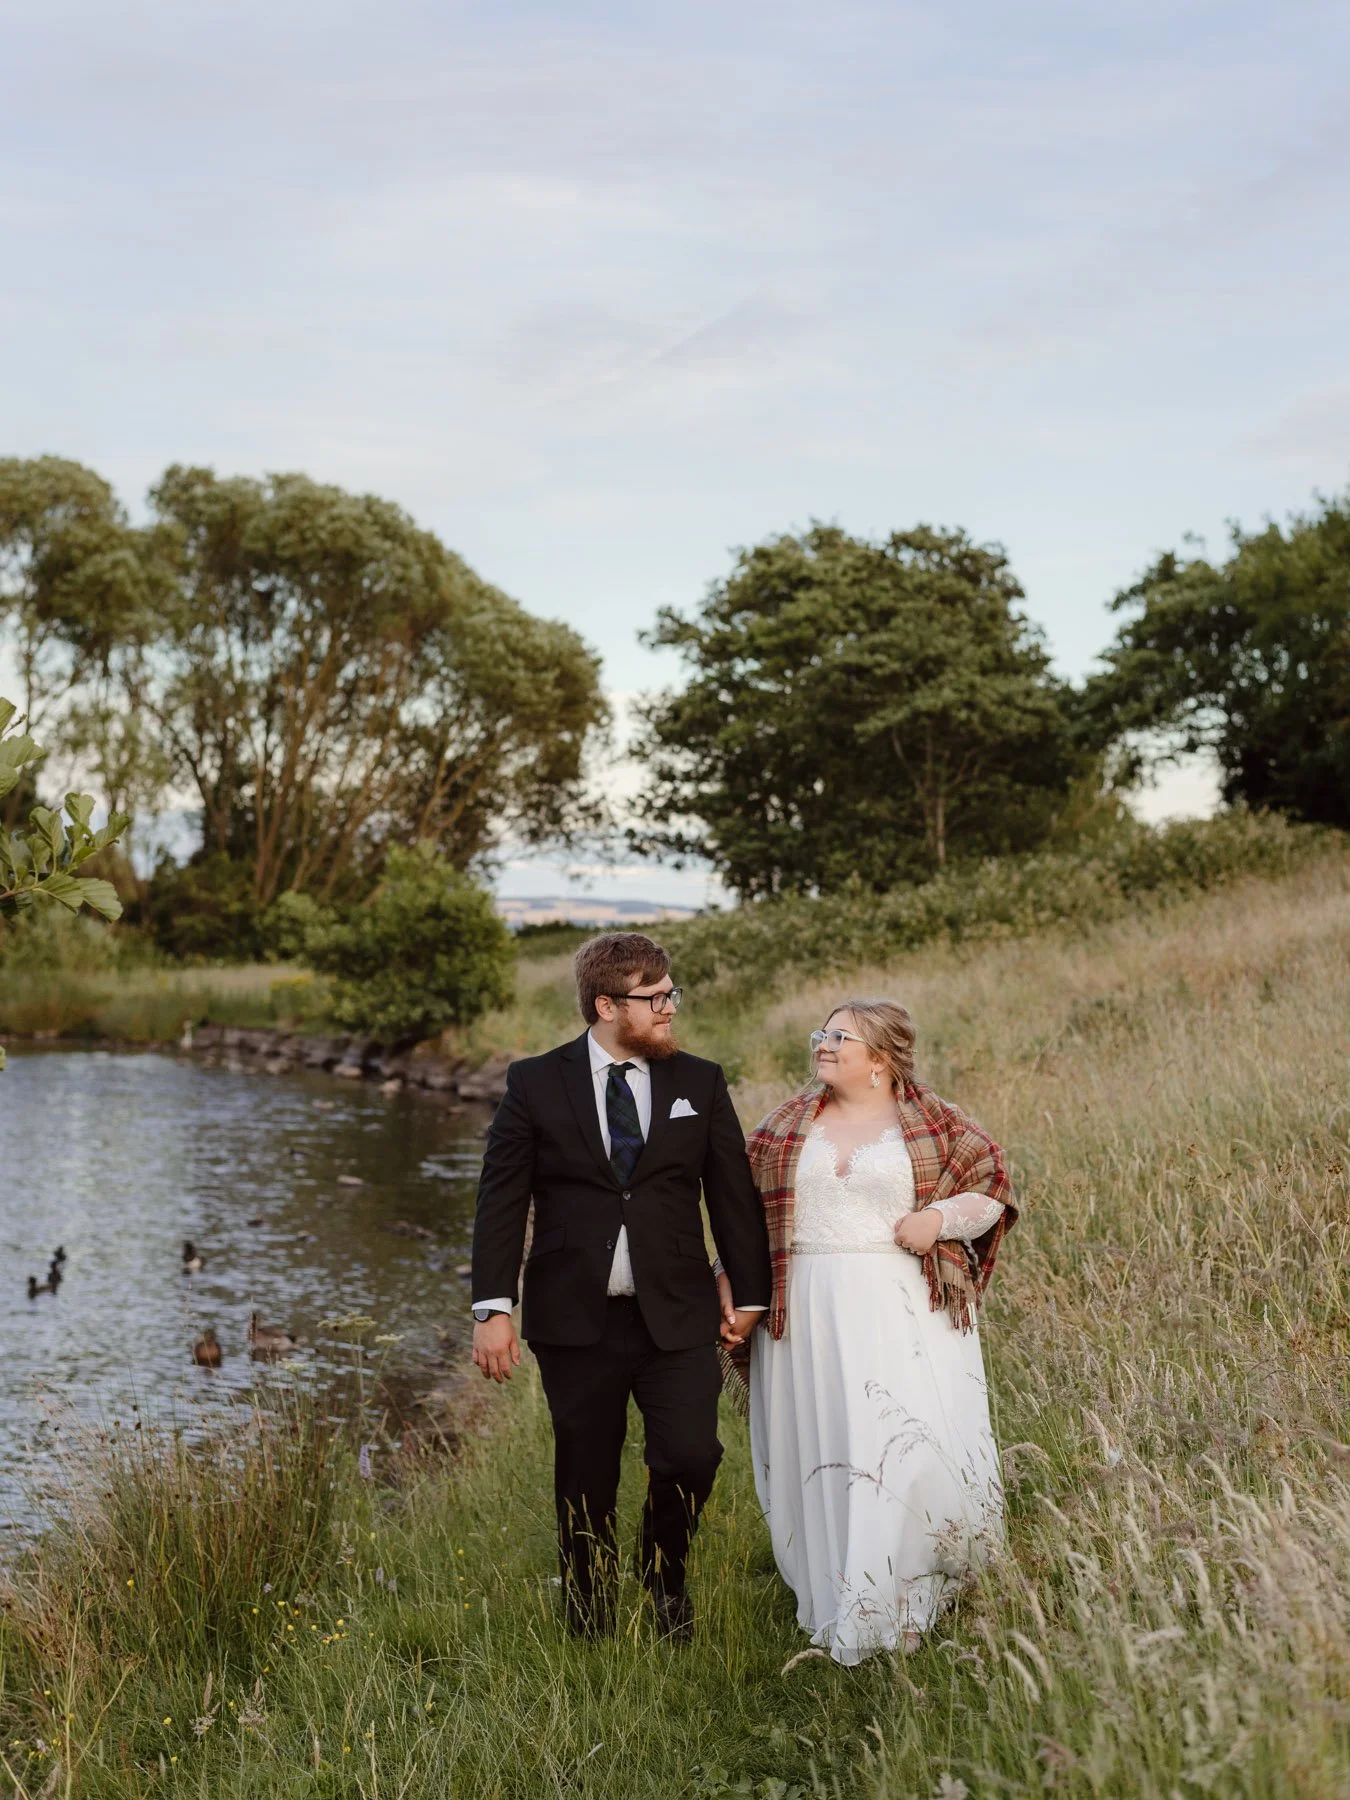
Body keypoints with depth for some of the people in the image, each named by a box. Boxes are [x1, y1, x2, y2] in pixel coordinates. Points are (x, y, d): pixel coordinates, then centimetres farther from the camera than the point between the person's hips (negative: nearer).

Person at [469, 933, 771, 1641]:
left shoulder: (701, 1083, 5)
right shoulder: (536, 1084, -1)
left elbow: (734, 1194, 8)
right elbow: (501, 1200, -2)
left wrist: (751, 1295, 9)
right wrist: (493, 1307, -8)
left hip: (677, 1317, 1)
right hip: (575, 1319, -1)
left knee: (690, 1458, -12)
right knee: (585, 1485, 8)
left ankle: (665, 1573, 20)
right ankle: (591, 1630, 28)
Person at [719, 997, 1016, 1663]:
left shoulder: (935, 1123, 3)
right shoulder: (788, 1124, 11)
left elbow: (993, 1186, 6)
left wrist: (941, 1216, -11)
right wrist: (731, 1288, 7)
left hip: (907, 1314, -3)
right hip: (808, 1317, 3)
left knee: (913, 1450, -11)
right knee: (819, 1456, 3)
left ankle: (907, 1609, 4)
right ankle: (838, 1615, 17)